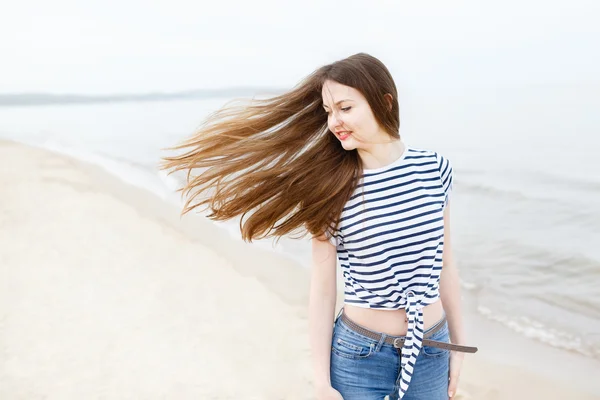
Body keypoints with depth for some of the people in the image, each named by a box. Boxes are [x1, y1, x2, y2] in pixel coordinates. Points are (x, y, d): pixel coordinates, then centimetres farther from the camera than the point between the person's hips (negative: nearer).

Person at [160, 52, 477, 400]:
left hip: (432, 352, 3)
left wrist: (458, 343, 11)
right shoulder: (328, 186, -12)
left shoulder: (435, 168, -5)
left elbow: (444, 259, 5)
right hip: (358, 355, -2)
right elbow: (323, 290, -9)